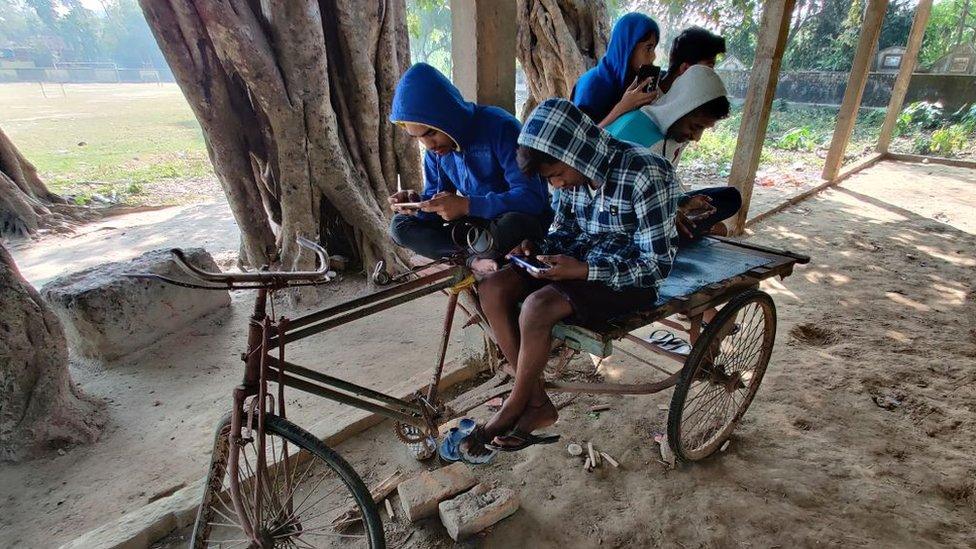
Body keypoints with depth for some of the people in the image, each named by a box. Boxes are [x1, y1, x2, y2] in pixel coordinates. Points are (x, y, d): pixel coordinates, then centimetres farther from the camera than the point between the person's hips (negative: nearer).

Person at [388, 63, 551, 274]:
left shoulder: (499, 127, -23)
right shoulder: (435, 148, -3)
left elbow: (532, 197, -30)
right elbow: (436, 196, 5)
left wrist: (466, 205, -36)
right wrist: (417, 202, -19)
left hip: (523, 218, -6)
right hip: (478, 221, 6)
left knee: (512, 223, -42)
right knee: (400, 226, -6)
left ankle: (481, 257, -10)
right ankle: (475, 259, -19)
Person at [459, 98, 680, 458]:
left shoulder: (646, 175, -21)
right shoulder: (575, 172, 0)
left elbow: (657, 266, -19)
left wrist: (584, 270, -28)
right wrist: (538, 248, -7)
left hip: (628, 279, -7)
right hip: (579, 263, 7)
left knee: (537, 306, -31)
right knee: (492, 290, -13)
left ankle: (513, 410, -4)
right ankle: (537, 404, -5)